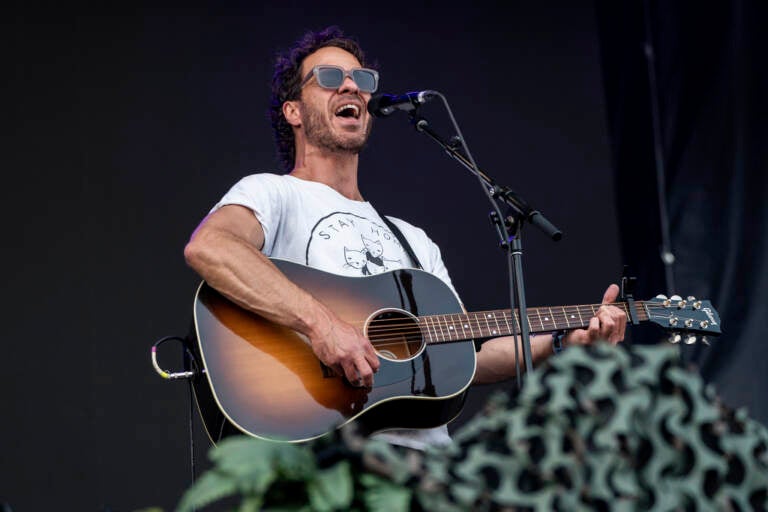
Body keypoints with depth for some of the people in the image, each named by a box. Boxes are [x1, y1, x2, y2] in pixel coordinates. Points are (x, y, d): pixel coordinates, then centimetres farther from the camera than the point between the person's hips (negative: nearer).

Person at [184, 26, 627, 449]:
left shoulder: (413, 240, 29)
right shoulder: (273, 195, 6)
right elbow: (207, 247, -18)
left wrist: (564, 341, 5)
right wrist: (321, 322, -28)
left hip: (428, 446, 7)